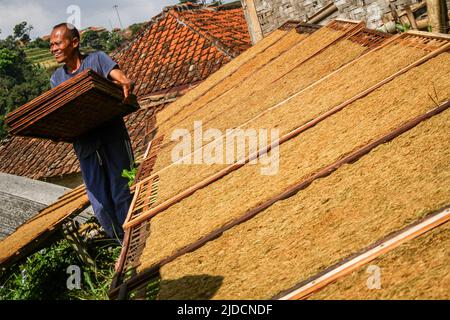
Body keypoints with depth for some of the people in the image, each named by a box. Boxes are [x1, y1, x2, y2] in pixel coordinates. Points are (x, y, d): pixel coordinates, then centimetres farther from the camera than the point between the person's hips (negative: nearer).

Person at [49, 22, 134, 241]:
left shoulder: (97, 59, 3)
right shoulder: (57, 79, 15)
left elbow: (124, 80, -11)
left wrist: (125, 86, -35)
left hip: (112, 137, -4)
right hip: (84, 144, 4)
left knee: (121, 195, -2)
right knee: (101, 206, 4)